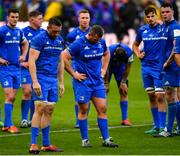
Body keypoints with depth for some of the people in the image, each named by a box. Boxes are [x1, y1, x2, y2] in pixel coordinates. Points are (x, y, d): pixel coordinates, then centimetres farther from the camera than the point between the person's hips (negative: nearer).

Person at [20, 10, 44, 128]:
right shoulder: (24, 32, -6)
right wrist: (21, 62, -11)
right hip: (27, 67, -5)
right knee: (27, 91, -12)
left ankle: (33, 120, 15)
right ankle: (24, 119, -3)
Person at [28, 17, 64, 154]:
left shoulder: (60, 40, 12)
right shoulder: (39, 39, -10)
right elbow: (31, 61, -13)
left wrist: (61, 82, 18)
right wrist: (35, 82, -20)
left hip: (53, 79, 7)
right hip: (41, 78, -7)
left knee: (49, 111, 8)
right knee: (40, 109, -13)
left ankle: (46, 144, 12)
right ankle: (33, 144, -12)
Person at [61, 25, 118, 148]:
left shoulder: (101, 42, 4)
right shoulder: (79, 44, -14)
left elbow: (106, 54, 26)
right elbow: (64, 57, -14)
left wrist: (104, 69, 15)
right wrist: (74, 74, -11)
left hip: (98, 82, 5)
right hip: (83, 82, -5)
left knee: (102, 109, 1)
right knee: (83, 111, 2)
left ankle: (106, 140, 4)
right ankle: (85, 140, 10)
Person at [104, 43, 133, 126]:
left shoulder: (129, 53, -32)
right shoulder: (109, 52, -38)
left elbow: (127, 68, -15)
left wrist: (123, 82, -11)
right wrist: (106, 83, -15)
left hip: (120, 68, 2)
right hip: (109, 66, -2)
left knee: (124, 92, -5)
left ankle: (124, 119, -3)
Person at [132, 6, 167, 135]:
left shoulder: (163, 28, -7)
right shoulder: (142, 30, 7)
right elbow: (135, 44, 24)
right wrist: (138, 54, 6)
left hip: (159, 67, -5)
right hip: (146, 66, 5)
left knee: (160, 97, -10)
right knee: (151, 97, 9)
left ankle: (162, 126, -7)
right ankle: (156, 126, 17)